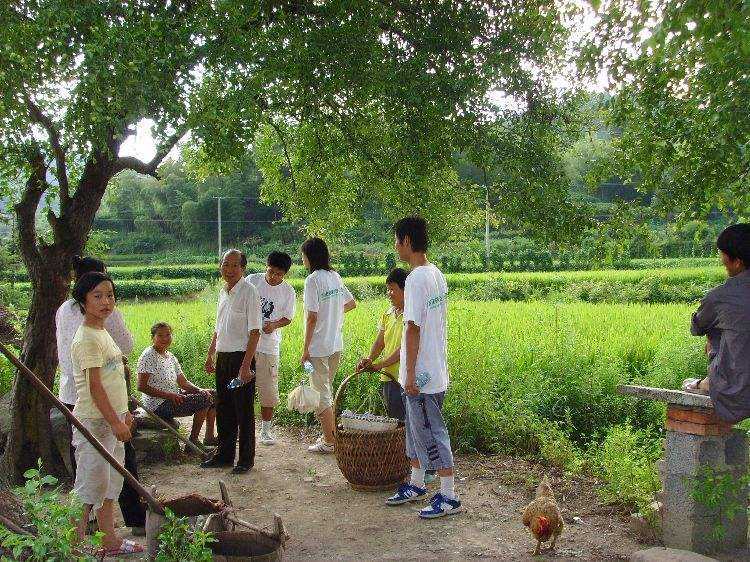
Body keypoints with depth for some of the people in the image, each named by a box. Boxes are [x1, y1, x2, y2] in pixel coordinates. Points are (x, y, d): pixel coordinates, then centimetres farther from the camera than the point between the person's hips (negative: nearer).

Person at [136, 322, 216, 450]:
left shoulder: (170, 356, 13)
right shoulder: (148, 356, -13)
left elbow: (183, 382, 13)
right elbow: (142, 387, -20)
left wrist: (199, 390, -6)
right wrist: (168, 395, -24)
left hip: (173, 397, 9)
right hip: (158, 405, -9)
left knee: (212, 395, 6)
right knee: (204, 399, -20)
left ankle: (209, 438, 15)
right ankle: (193, 443, -10)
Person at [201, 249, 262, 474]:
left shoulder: (249, 292, -12)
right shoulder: (223, 292, 12)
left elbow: (255, 332, -16)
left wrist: (246, 365, -21)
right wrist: (210, 354, 19)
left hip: (241, 356, -8)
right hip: (223, 357, 8)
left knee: (244, 411, 1)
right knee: (223, 409, 15)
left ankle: (246, 459, 13)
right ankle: (224, 454, 28)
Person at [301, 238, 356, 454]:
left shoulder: (313, 280, -15)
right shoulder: (335, 276, 8)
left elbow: (312, 317, -18)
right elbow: (352, 303, 19)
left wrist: (305, 349, -14)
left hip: (319, 347, -8)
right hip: (336, 345, 8)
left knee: (320, 394, 2)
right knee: (327, 391, 19)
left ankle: (329, 442, 8)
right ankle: (330, 435, 26)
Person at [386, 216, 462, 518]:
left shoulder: (416, 279, -20)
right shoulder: (437, 275, 9)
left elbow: (413, 329, -21)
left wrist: (410, 374, -17)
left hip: (422, 374, -10)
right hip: (435, 368, 10)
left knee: (431, 433, 0)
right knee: (415, 428, 20)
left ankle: (448, 496, 9)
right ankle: (416, 484, 32)